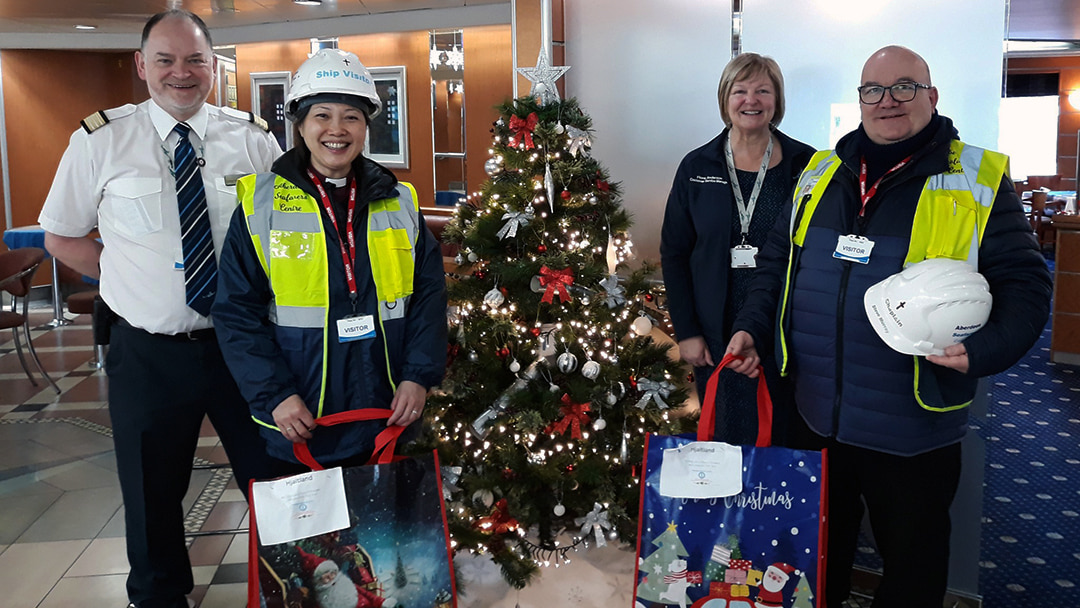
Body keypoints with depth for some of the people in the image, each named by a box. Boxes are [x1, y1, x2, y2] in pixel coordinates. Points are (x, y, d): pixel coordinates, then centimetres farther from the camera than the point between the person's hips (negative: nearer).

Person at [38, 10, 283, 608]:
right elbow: (60, 237, 6)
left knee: (273, 478, 12)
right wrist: (132, 276, -3)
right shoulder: (100, 140, -3)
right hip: (148, 351, 0)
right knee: (153, 493, 16)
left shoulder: (252, 137, 0)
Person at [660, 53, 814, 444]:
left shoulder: (805, 165, 1)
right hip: (717, 336, 1)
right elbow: (673, 254, 5)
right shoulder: (697, 168, 4)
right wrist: (685, 331, -1)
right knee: (725, 441, 8)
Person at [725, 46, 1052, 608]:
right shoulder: (820, 174, 7)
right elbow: (778, 260, 13)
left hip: (913, 432, -3)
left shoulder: (979, 181, -5)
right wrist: (752, 327, 0)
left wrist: (985, 349, -24)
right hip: (818, 418, 4)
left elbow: (1024, 282, -7)